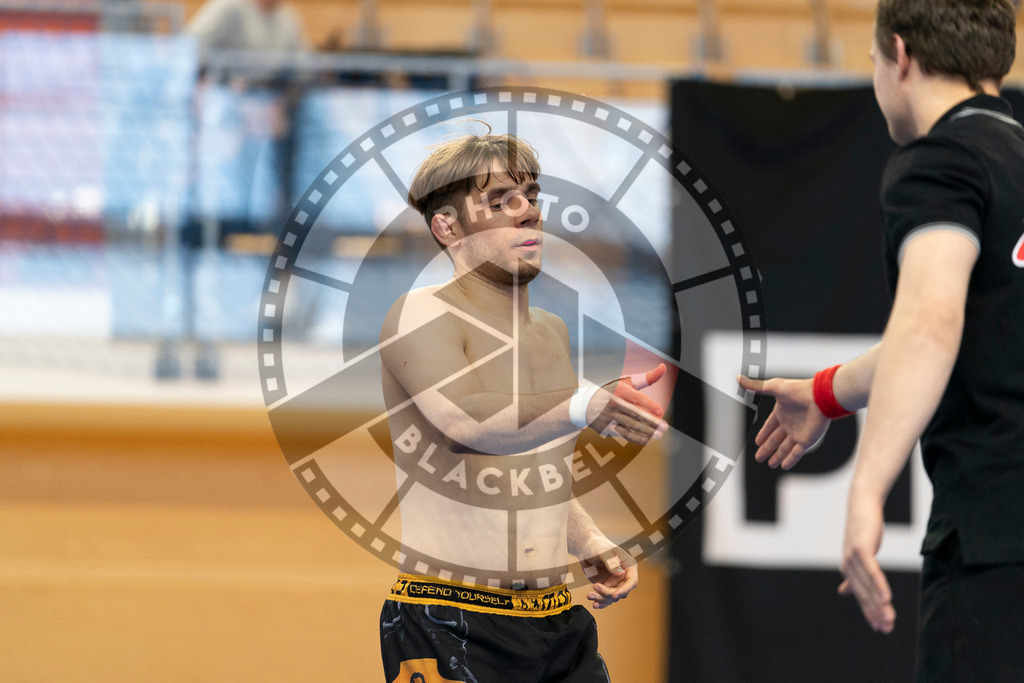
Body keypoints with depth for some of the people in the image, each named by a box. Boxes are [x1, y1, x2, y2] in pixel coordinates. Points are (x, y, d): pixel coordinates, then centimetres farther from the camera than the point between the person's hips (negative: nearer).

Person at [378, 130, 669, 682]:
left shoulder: (552, 331, 17)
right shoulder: (420, 316, -8)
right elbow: (464, 420, -30)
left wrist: (591, 545, 13)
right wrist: (583, 408, -45)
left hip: (557, 622, 7)